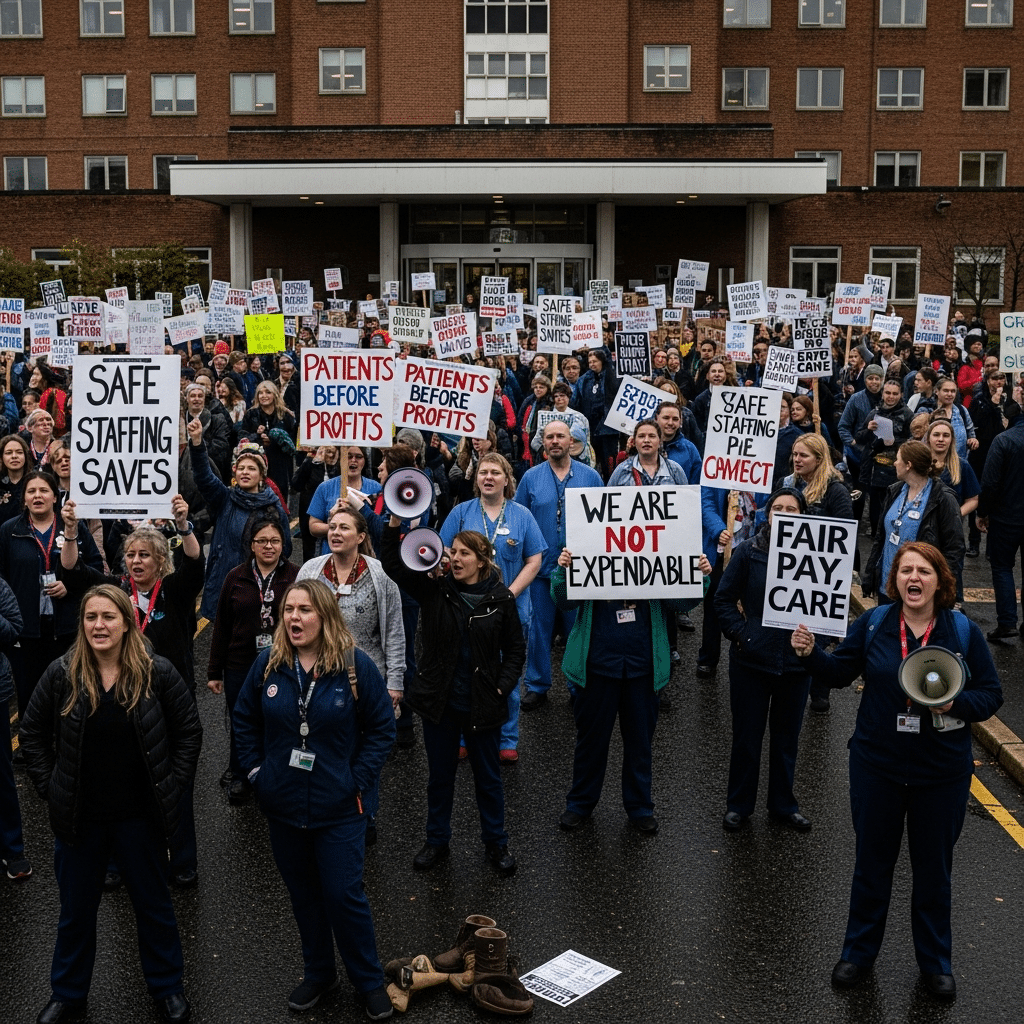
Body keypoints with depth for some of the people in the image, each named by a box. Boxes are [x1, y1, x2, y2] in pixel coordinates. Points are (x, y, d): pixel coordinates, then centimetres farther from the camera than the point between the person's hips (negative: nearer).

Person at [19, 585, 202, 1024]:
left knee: (153, 904, 16)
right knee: (76, 909, 17)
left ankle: (167, 987, 35)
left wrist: (171, 785, -6)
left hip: (140, 815, -1)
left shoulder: (157, 673, -11)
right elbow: (31, 734, 3)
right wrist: (49, 787, -2)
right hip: (79, 817, 1)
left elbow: (189, 731, -2)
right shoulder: (61, 674, -8)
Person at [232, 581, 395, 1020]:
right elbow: (245, 719, 10)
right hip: (283, 806, 4)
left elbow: (382, 726, -5)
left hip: (338, 807, -3)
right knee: (303, 893, 17)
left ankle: (370, 981, 21)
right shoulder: (269, 663, -4)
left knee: (343, 895, 1)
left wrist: (359, 779, -10)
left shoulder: (355, 665, -12)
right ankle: (318, 973, 36)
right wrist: (255, 770, 2)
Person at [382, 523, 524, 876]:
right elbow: (393, 565, -14)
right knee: (440, 775, 16)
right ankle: (436, 841, 34)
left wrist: (502, 687, -9)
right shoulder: (435, 590, -5)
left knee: (488, 777, 14)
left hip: (482, 705, -1)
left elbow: (515, 649, 1)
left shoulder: (500, 599, -7)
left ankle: (495, 843, 32)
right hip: (440, 701, 1)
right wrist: (395, 523, -25)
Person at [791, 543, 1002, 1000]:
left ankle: (936, 962, 35)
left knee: (934, 868, 15)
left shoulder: (964, 631, -7)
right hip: (877, 767, 1)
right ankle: (858, 951, 34)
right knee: (872, 862, 15)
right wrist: (811, 654, -16)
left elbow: (991, 693, -4)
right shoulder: (873, 623, -5)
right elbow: (840, 671, 3)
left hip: (942, 774, 0)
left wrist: (955, 703, -23)